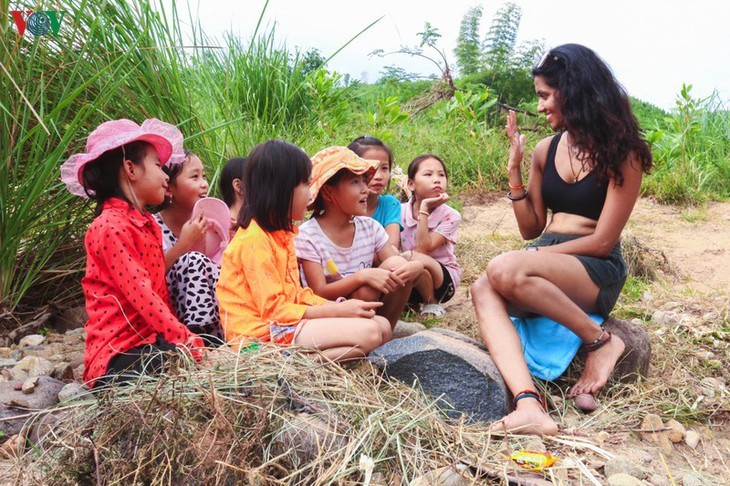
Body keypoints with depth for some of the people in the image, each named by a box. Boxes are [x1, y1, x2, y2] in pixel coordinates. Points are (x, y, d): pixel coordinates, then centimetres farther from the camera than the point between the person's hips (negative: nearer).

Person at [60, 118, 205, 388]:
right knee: (196, 363, -28)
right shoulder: (110, 227, -13)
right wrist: (190, 343, -23)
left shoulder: (147, 224, 16)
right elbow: (142, 295, -21)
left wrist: (183, 336, 0)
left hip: (149, 341, 8)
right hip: (118, 357, -8)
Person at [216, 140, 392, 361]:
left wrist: (337, 306, -2)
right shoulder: (254, 241, -16)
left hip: (287, 320, 10)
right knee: (368, 333, -22)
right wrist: (336, 311, -16)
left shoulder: (281, 232, 14)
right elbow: (273, 308, -18)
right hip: (263, 331, -10)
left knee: (382, 326, 1)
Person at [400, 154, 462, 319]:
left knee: (412, 258, -34)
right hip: (410, 279, 4)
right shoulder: (401, 211, -6)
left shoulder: (450, 216, -14)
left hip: (444, 278, -4)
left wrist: (424, 209, -27)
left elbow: (424, 249, -25)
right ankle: (410, 302, 4)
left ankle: (432, 304, -7)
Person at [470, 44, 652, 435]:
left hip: (598, 273, -5)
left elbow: (602, 241, -9)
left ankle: (600, 341, -14)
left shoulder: (622, 153, -5)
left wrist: (538, 254, -11)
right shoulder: (546, 150, 12)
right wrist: (514, 168, 4)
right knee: (483, 290, -27)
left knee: (504, 270, -33)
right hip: (546, 263, 6)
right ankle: (529, 405, -43)